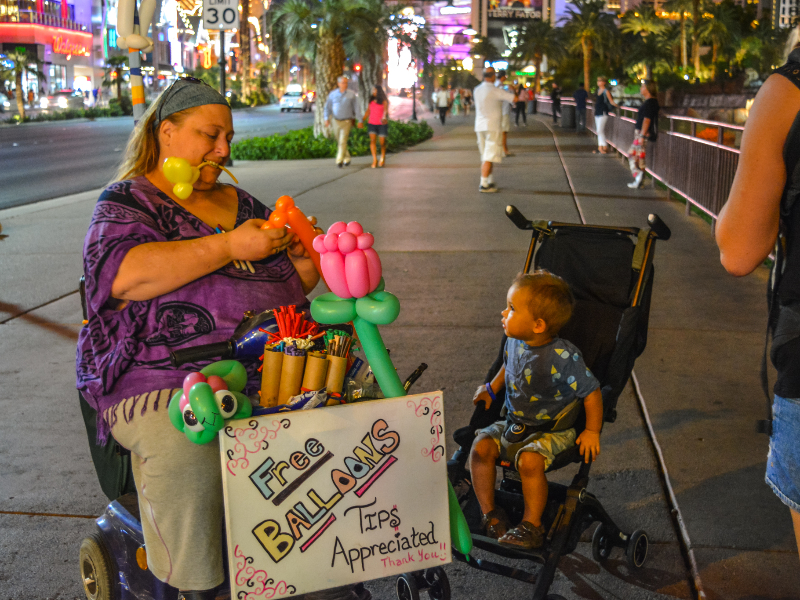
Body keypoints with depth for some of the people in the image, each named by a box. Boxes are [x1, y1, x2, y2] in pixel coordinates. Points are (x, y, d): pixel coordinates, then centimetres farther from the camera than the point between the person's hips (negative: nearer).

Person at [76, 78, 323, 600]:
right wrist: (230, 247, -16)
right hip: (160, 380, -5)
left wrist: (301, 256, 6)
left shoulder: (242, 204, 24)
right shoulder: (127, 201, 7)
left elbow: (295, 287, 30)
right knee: (183, 446, -35)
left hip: (270, 369, 5)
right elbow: (124, 275, -15)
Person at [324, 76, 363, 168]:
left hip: (347, 122, -3)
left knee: (343, 142, -14)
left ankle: (339, 161, -14)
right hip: (336, 121, 3)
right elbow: (327, 108, 1)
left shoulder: (351, 94, -5)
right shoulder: (332, 94, -1)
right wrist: (326, 119, -13)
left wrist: (360, 121, -2)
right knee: (339, 142, 13)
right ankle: (347, 158, 30)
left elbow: (356, 108, -1)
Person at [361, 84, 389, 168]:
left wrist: (384, 117, -40)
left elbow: (386, 110, -20)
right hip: (372, 123, 3)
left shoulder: (384, 101, -4)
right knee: (372, 140, -15)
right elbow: (368, 111, 17)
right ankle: (374, 159, -15)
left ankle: (382, 158, 28)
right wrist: (362, 120, 17)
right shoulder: (371, 101, 10)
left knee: (382, 142, 4)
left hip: (382, 124, -3)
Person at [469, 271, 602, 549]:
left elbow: (591, 392, -16)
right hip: (514, 423, 7)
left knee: (529, 460, -31)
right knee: (481, 446, -15)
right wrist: (492, 388, 13)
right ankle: (489, 512, -3)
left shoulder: (563, 357, -25)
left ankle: (532, 524, -12)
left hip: (552, 430, -6)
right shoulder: (515, 342, -4)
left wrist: (592, 431, -13)